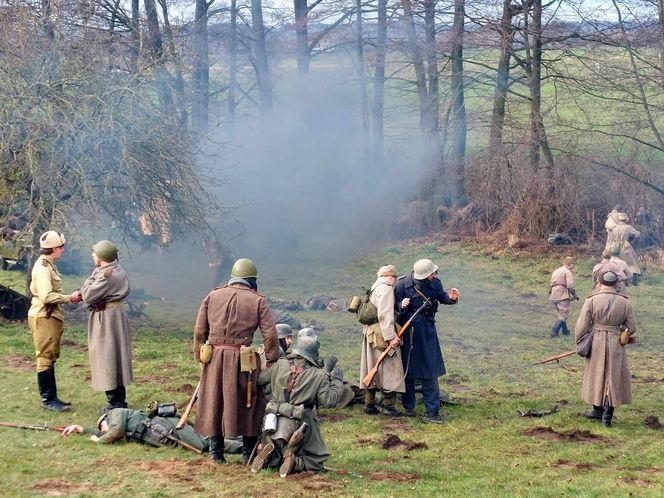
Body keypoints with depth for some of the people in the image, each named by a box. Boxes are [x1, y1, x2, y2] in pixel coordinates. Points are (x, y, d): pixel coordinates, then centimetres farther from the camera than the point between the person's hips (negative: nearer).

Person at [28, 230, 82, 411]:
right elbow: (47, 296, -24)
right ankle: (47, 399, 0)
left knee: (50, 358, 14)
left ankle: (52, 397, 20)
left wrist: (69, 297, 6)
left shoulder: (48, 265, 14)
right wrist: (69, 298, -16)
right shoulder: (42, 267, -17)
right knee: (45, 358, -5)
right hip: (43, 317, -10)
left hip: (51, 316, 10)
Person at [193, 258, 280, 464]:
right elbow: (270, 335, -5)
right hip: (242, 359, -3)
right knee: (249, 403, 10)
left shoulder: (212, 296, 10)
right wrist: (271, 362, 1)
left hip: (214, 356, 3)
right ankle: (249, 452, 14)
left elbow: (199, 331, 9)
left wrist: (199, 357, 16)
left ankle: (216, 451, 19)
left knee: (214, 401, 13)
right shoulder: (258, 301, 1)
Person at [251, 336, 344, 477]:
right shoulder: (318, 375, -8)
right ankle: (295, 463, -18)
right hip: (301, 424, -4)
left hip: (276, 422, 4)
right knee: (317, 461, 13)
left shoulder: (280, 365, 1)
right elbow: (329, 401, -13)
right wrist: (337, 380, 5)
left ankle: (271, 454, -10)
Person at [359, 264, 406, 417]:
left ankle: (369, 404, 16)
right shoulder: (386, 289, -12)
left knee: (372, 370, 12)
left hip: (370, 333, 9)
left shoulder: (373, 289, 15)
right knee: (390, 370, -2)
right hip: (382, 335, -9)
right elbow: (384, 315, -20)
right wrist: (390, 337, -21)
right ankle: (388, 404, -2)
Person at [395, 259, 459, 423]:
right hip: (407, 330, -2)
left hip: (427, 330, 2)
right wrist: (401, 306, -31)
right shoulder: (402, 284, -15)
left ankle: (432, 411, 2)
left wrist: (450, 298, -11)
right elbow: (394, 304, -9)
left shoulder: (435, 283, -5)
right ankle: (408, 407, 22)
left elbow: (441, 296, 11)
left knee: (430, 372, -1)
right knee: (407, 370, 8)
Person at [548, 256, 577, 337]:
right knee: (563, 314, -5)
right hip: (562, 296, -8)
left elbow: (550, 284, 19)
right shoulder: (568, 272, -7)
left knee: (560, 313, 19)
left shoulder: (556, 271, 18)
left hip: (554, 295, 8)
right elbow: (570, 286, -15)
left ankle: (565, 330, 28)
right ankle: (555, 330, -17)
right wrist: (575, 295, -2)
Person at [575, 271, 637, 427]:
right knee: (613, 378, 10)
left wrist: (579, 343, 8)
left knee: (596, 376, 17)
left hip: (596, 344, 0)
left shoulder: (591, 301, -9)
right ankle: (607, 416, 8)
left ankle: (598, 411, 29)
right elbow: (632, 329, 0)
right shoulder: (625, 303, -5)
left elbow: (581, 327, -8)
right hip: (616, 345, 0)